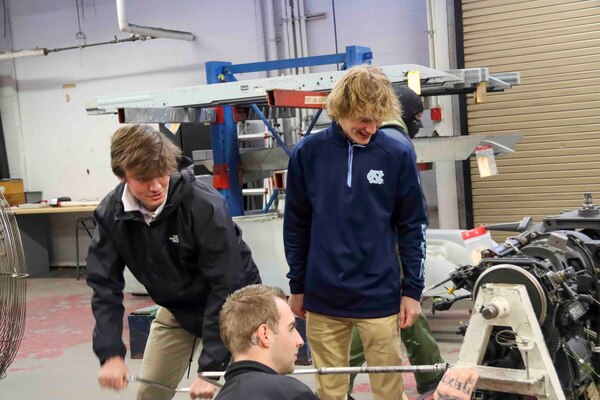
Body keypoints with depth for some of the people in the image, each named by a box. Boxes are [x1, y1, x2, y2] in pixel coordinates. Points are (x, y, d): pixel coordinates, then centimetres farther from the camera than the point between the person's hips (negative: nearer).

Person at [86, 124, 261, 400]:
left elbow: (226, 287, -30)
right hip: (176, 309, 5)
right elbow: (105, 285, -14)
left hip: (229, 307, -4)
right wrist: (110, 354, -25)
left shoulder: (205, 206, -31)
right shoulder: (111, 213, -15)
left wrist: (211, 366, -31)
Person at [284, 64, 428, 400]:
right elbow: (296, 226, 6)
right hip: (322, 298, 1)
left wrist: (413, 289, 0)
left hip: (380, 297, -1)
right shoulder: (308, 153, -2)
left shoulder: (398, 155, -5)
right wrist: (297, 287, 9)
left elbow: (413, 227, 2)